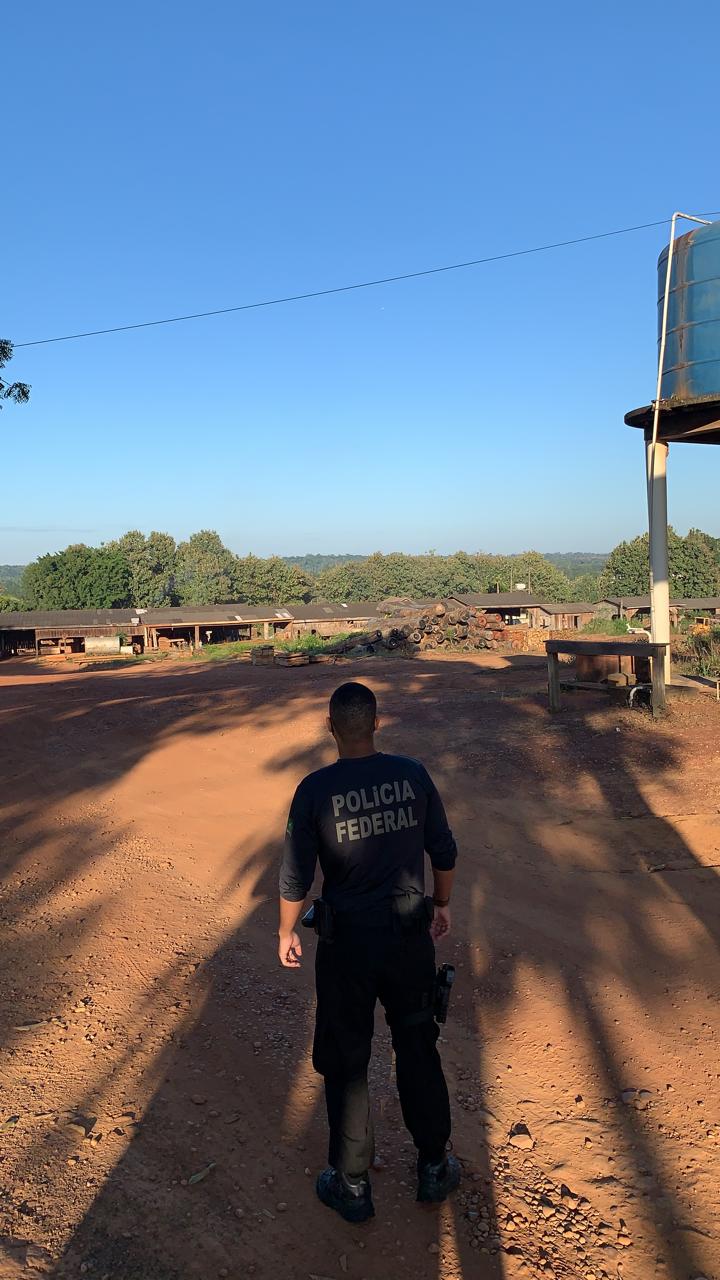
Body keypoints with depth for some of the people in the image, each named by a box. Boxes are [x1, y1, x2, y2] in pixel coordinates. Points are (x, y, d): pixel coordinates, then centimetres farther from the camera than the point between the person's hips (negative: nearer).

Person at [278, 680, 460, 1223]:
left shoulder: (316, 788, -15)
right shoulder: (413, 774, -8)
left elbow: (296, 875, -10)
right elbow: (444, 852, 2)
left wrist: (287, 932, 7)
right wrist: (442, 904, 19)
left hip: (347, 941, -2)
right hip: (410, 935, 3)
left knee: (345, 1062, 15)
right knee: (418, 1050, 21)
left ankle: (352, 1184, 30)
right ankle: (435, 1168, 36)